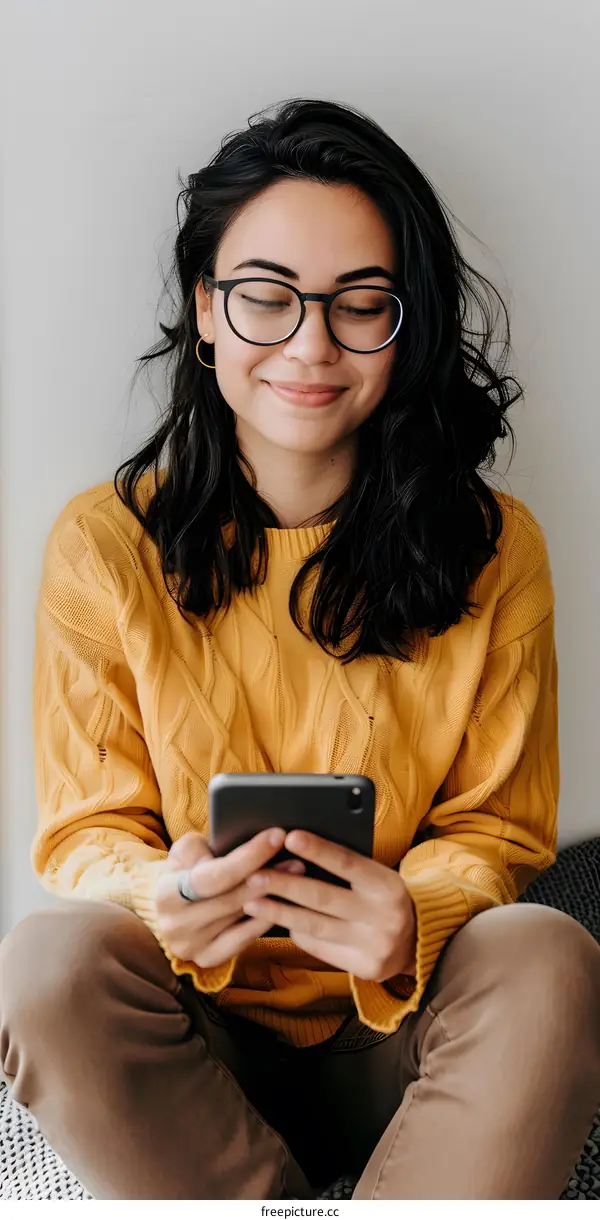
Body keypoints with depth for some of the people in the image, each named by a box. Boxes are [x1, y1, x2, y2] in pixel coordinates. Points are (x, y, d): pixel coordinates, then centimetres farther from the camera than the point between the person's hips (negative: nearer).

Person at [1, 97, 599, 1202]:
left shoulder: (497, 551, -3)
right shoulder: (103, 547, -5)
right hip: (193, 1039, 0)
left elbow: (500, 828, -1)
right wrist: (164, 899, -27)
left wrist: (414, 921, -25)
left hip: (399, 1037, 0)